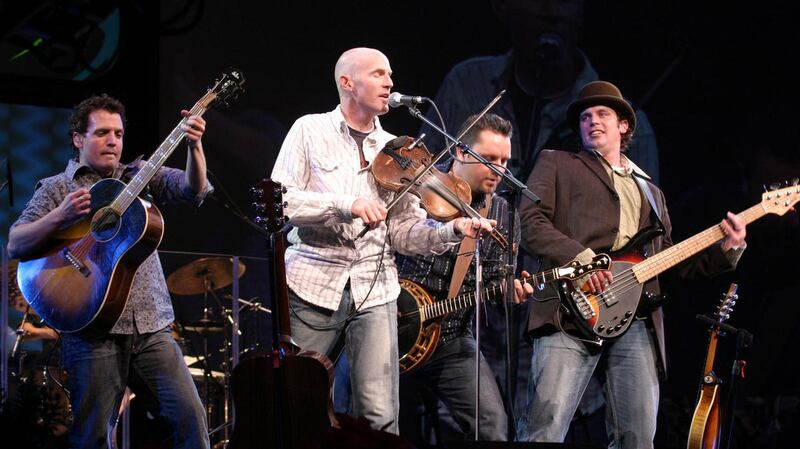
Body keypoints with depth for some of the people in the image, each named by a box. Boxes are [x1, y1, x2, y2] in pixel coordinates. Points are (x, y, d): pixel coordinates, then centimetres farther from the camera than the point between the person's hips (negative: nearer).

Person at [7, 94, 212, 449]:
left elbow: (194, 189, 0)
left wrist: (194, 146, -18)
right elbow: (15, 245, -5)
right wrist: (60, 216, -20)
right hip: (93, 332, -3)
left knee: (191, 416, -8)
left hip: (151, 327, 3)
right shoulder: (56, 188, 6)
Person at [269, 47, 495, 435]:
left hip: (374, 290, 2)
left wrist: (453, 230, -11)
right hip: (312, 283, -2)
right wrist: (346, 203, -21)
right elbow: (277, 200, -8)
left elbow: (403, 230, 8)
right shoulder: (311, 130, 4)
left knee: (380, 417, -8)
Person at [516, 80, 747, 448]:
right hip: (572, 311, -4)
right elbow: (529, 219, 1)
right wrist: (579, 257, -13)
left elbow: (670, 263, 28)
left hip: (636, 321, 5)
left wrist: (725, 249, 12)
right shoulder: (556, 164, 18)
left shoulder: (651, 192, 32)